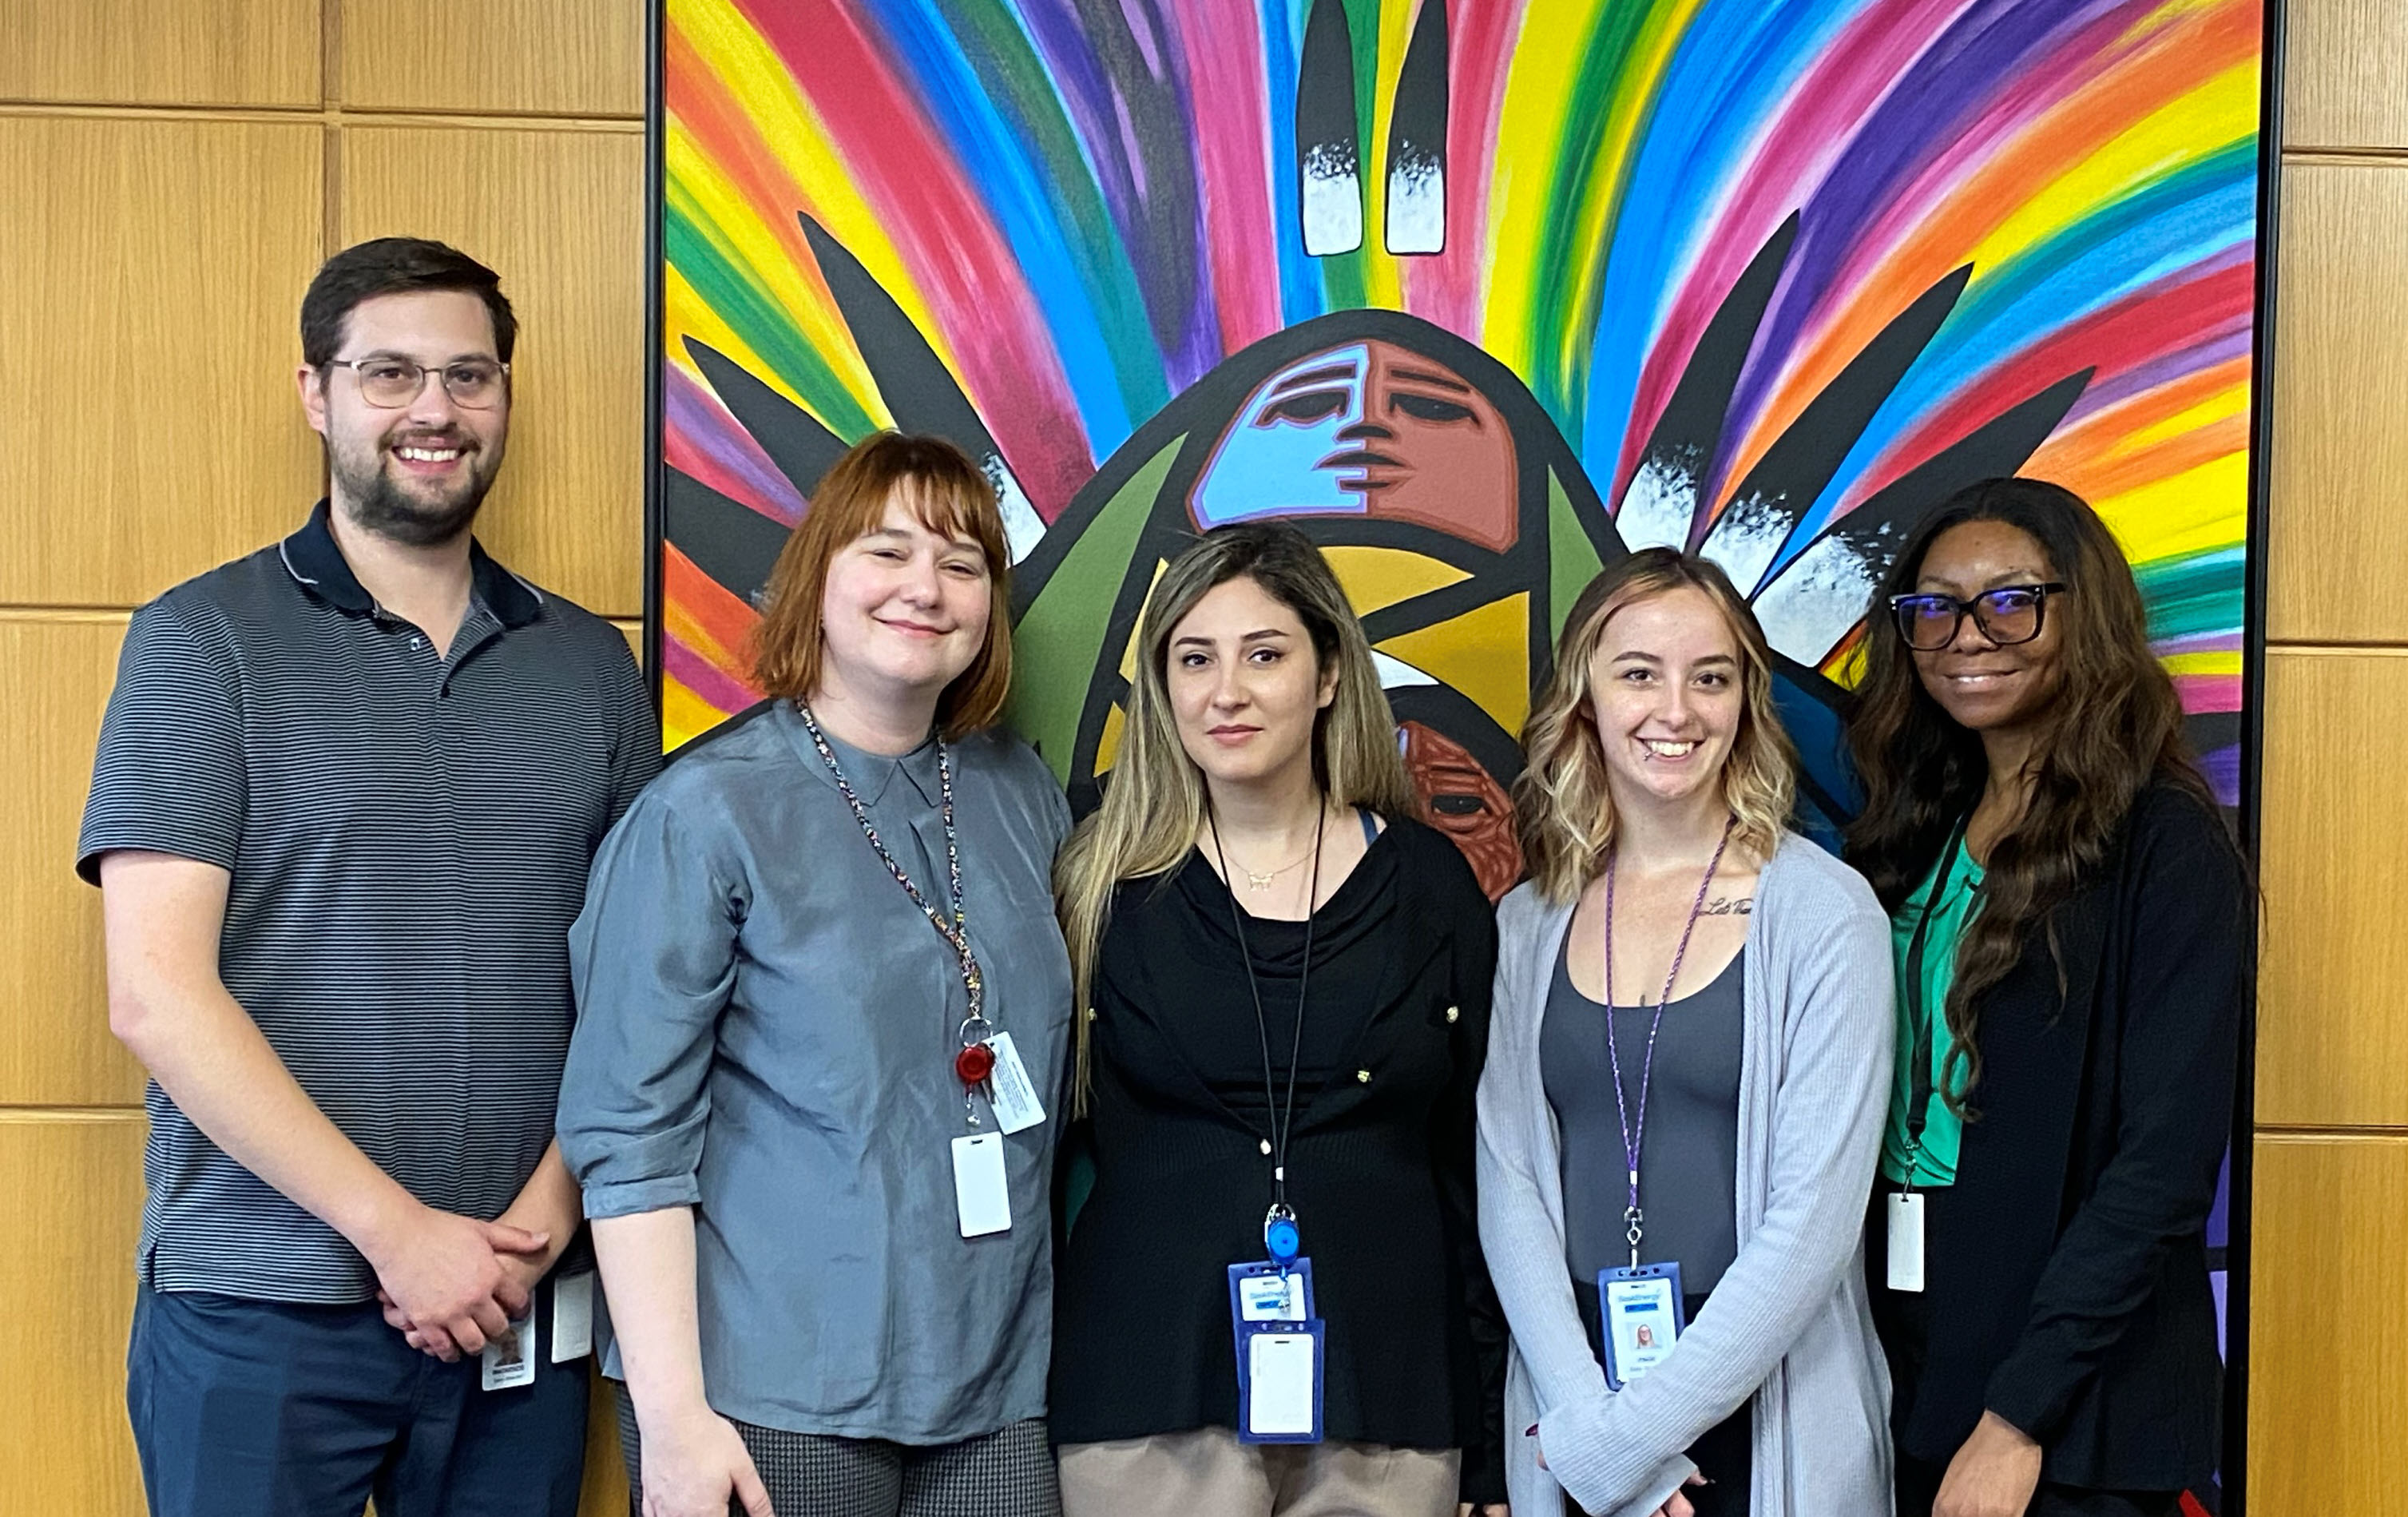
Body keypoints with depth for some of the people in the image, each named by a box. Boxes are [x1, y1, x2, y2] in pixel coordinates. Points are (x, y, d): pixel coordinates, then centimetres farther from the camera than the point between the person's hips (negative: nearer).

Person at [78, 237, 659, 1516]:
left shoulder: (588, 663, 9)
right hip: (258, 1310, -3)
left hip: (518, 1308, 3)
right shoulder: (204, 643, -2)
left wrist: (551, 1205, -7)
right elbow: (157, 996, -9)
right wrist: (397, 1229, -12)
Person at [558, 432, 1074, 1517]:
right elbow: (629, 1134, -10)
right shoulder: (706, 813, -8)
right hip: (775, 1397, -4)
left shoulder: (1022, 796, 6)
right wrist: (672, 1414, -14)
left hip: (997, 1387, 4)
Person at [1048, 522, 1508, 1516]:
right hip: (1151, 1399, -1)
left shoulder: (1432, 887, 3)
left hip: (1390, 1401, 1)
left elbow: (1473, 1170, 6)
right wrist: (1024, 1407, 1)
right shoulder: (1106, 886, 1)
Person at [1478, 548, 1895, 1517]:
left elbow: (1816, 1217, -14)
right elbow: (1507, 1184, -1)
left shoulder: (1825, 913, -9)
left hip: (1764, 1432, -3)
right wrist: (1586, 1420, -13)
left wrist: (1629, 1431, -14)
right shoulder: (1529, 926, 2)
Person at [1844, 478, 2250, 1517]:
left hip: (2076, 1424, -5)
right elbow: (1856, 1109, 8)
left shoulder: (2164, 846, -10)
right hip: (1904, 1372, 5)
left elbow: (2166, 1165, -16)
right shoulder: (1914, 832, 7)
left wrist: (2019, 1415, -19)